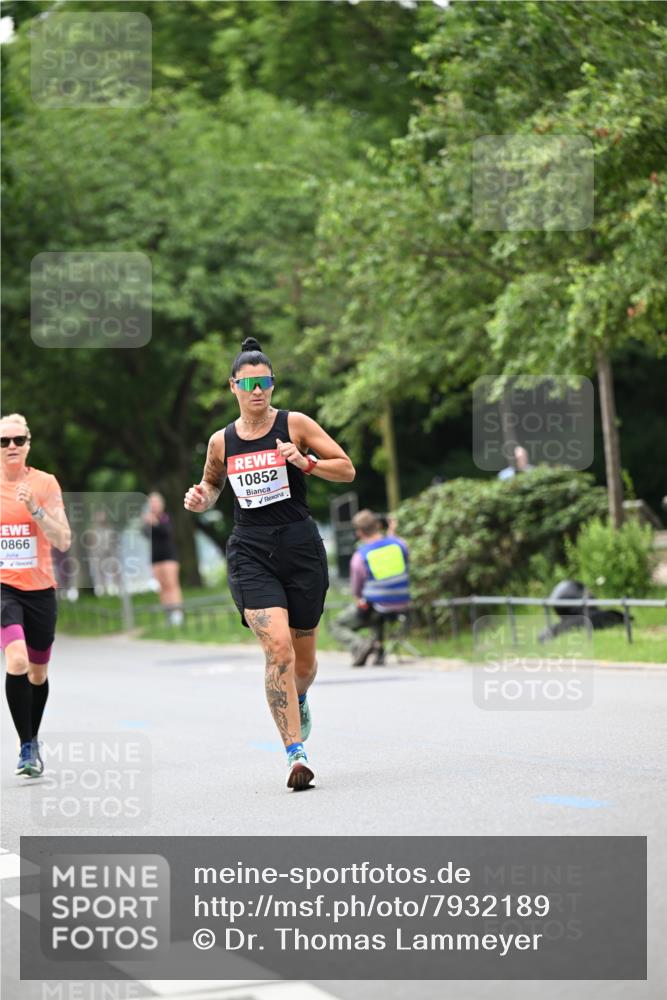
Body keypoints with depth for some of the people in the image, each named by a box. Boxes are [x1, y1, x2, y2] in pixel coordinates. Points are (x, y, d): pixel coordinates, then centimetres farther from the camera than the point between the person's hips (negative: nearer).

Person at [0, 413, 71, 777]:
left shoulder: (45, 484, -3)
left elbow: (63, 542, -9)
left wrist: (35, 509, -21)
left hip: (40, 588, 2)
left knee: (38, 672, 14)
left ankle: (33, 738, 38)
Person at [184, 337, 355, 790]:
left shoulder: (295, 424, 0)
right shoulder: (221, 442, 8)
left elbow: (347, 469, 0)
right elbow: (212, 485, 26)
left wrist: (306, 463, -17)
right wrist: (201, 500, 3)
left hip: (300, 546, 0)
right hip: (250, 552, 0)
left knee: (304, 654, 11)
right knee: (278, 647, -19)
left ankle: (300, 698, 48)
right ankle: (296, 752, -18)